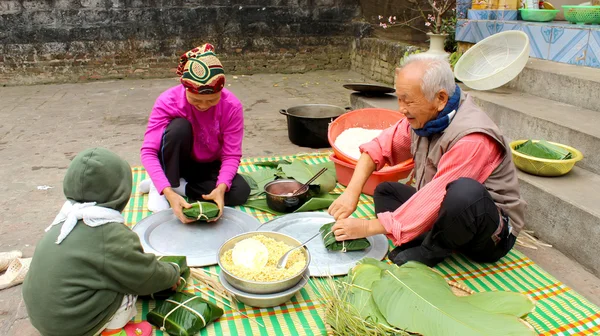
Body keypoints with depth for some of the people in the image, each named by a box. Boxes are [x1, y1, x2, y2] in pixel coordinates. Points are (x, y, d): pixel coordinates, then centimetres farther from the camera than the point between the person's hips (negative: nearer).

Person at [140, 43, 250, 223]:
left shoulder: (232, 106, -23)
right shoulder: (168, 101, -26)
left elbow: (232, 155, -21)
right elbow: (148, 151, -30)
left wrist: (221, 187, -41)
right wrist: (168, 192, -45)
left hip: (208, 166, 2)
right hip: (175, 162, -2)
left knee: (240, 192, -25)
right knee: (179, 126, -33)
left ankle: (180, 187, -9)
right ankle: (163, 188, -15)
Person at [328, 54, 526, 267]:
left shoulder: (471, 139, -29)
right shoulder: (423, 116, -5)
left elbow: (436, 199, -30)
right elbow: (380, 148, 1)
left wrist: (368, 227, -25)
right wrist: (352, 192, -15)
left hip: (492, 234, -7)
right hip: (448, 215, 8)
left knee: (464, 191, -38)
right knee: (385, 191, 5)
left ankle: (427, 254, -13)